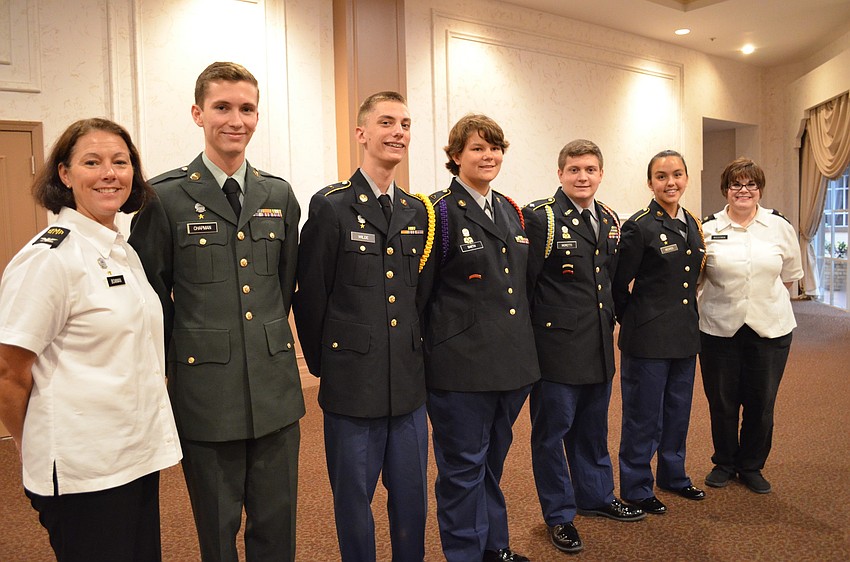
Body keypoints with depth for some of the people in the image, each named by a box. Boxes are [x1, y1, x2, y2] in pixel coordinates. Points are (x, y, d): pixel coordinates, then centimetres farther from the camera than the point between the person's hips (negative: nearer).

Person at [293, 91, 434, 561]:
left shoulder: (418, 212, 8)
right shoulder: (331, 207, -7)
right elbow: (310, 296, -5)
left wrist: (417, 355, 10)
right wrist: (322, 363, 0)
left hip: (410, 385, 4)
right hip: (353, 386, -4)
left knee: (411, 499, 16)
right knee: (354, 503, 11)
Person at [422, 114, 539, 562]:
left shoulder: (511, 211, 12)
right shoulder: (439, 212, -8)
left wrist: (523, 348, 17)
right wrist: (426, 354, -8)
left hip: (511, 362, 7)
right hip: (461, 366, -6)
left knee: (493, 458, 20)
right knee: (463, 465, 6)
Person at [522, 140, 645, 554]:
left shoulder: (610, 220, 9)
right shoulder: (539, 217, -13)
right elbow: (522, 283, -13)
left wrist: (610, 320, 17)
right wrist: (526, 340, -11)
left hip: (598, 345, 7)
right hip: (556, 345, -6)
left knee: (592, 427, 21)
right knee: (552, 430, 7)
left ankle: (596, 496, 40)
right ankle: (559, 514, 23)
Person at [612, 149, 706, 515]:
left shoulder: (692, 224, 9)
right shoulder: (638, 227, -13)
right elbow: (619, 285, -10)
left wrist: (688, 319, 15)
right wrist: (634, 322, 0)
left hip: (685, 335, 7)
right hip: (648, 338, -7)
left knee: (678, 411, 18)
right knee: (643, 415, 4)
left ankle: (673, 474, 37)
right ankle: (636, 487, 20)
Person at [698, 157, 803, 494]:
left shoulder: (780, 227, 3)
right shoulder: (708, 229, -1)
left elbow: (790, 275, 12)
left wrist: (764, 295, 6)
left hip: (770, 328, 1)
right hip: (719, 328, -1)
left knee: (761, 403, 10)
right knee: (722, 402, 9)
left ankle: (751, 466, 29)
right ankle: (724, 463, 29)